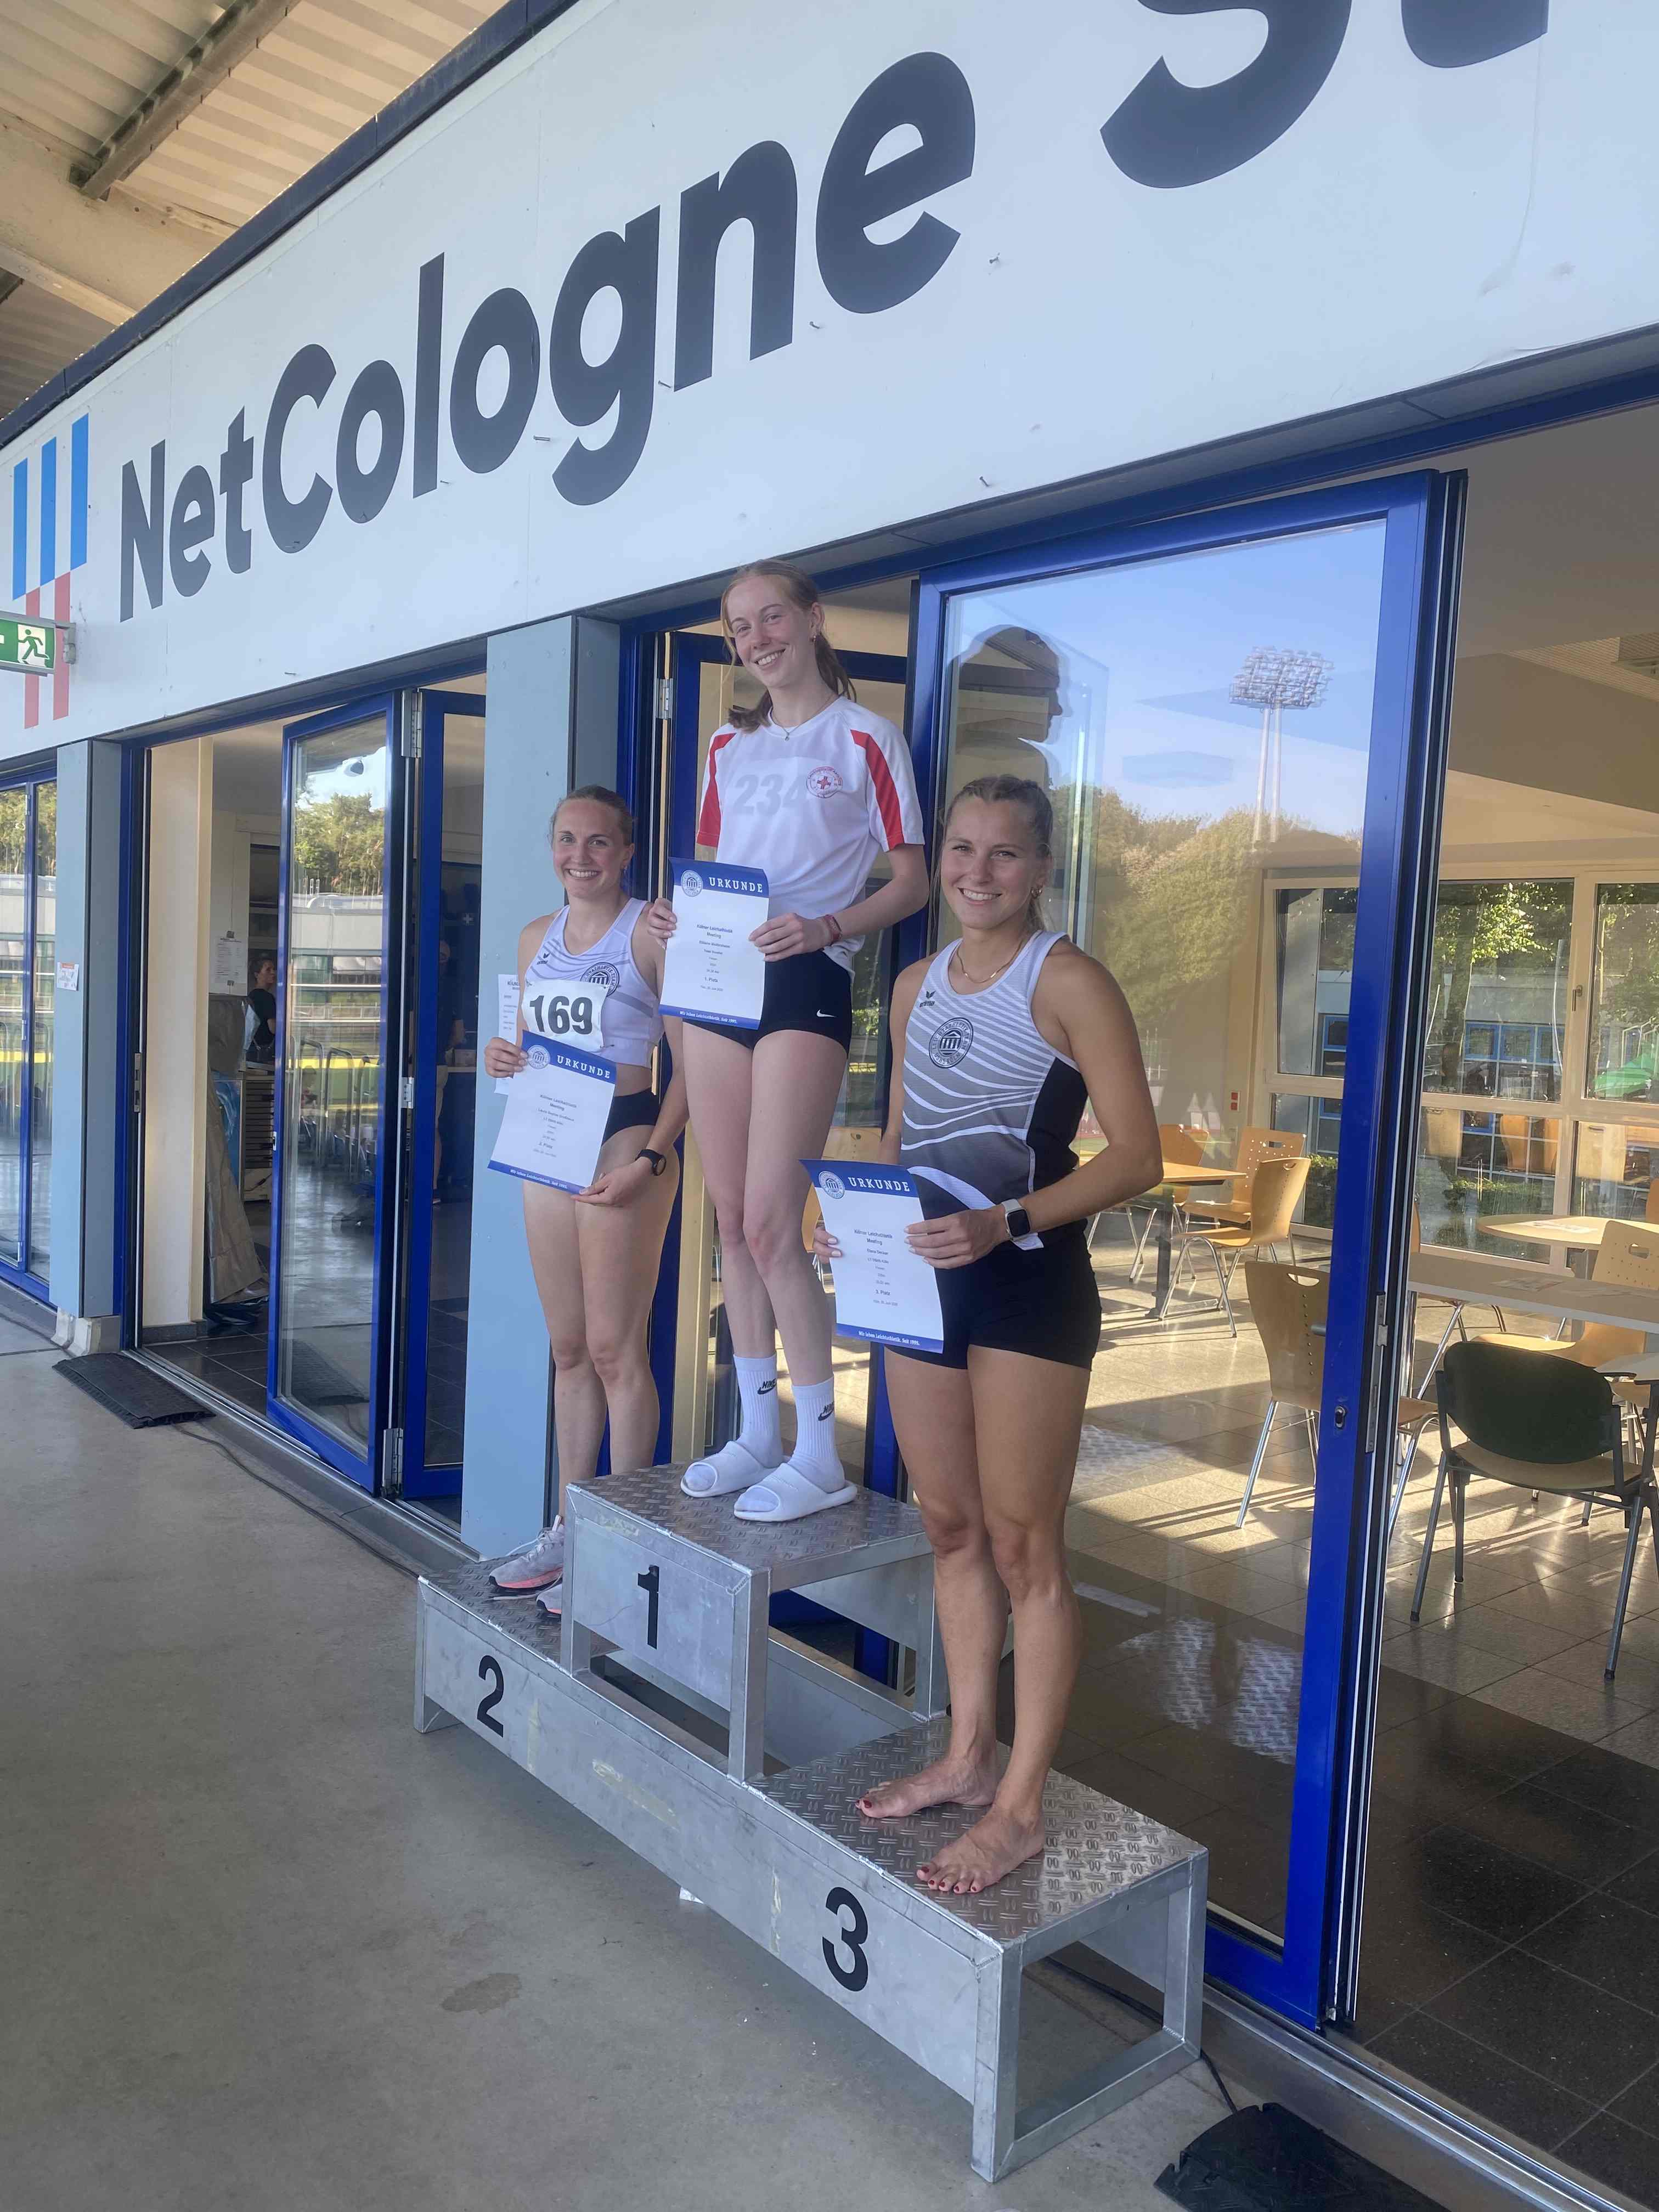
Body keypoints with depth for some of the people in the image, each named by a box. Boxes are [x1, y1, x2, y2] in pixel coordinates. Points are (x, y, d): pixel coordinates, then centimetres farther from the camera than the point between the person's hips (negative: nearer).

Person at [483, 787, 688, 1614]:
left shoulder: (650, 931, -6)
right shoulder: (537, 937, 15)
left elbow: (690, 1060, -10)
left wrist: (651, 1157, -19)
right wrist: (503, 1060, 1)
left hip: (624, 1137, -7)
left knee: (613, 1346, -4)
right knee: (568, 1348, 13)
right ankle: (569, 1527, 23)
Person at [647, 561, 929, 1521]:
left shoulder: (865, 739, 1)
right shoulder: (729, 746, 18)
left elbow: (912, 881, -2)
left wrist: (825, 928, -18)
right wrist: (677, 912, 1)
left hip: (806, 983, -6)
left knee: (771, 1223, -12)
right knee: (732, 1219, 6)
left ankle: (821, 1456, 0)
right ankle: (758, 1432, 18)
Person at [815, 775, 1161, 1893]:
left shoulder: (1068, 982, -8)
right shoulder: (918, 984, 13)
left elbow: (1136, 1154, -13)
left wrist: (1006, 1222, -24)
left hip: (1027, 1286, -7)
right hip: (919, 1278, 7)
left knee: (1021, 1544, 2)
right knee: (950, 1527, 15)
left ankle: (1023, 1805, 15)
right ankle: (969, 1755, 31)